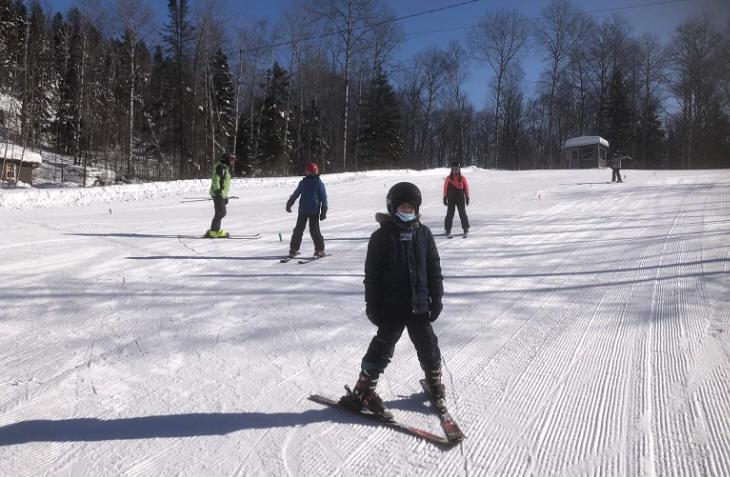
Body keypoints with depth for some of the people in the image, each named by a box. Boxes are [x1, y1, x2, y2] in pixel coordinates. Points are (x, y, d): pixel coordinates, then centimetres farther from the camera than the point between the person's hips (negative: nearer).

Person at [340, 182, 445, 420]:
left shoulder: (424, 234, 4)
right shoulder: (382, 236, -6)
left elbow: (434, 269, 9)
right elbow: (372, 274, -6)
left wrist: (436, 299, 6)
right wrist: (372, 305, -7)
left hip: (419, 305, 4)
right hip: (391, 307, -4)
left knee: (428, 346, 13)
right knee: (383, 347, -1)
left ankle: (435, 382, 38)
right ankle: (362, 391, 11)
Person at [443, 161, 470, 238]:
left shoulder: (462, 178, 2)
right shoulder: (448, 178, 2)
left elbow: (466, 188, 6)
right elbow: (445, 188, 5)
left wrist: (467, 198, 3)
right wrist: (445, 198, 2)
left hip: (461, 199, 0)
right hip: (451, 199, 0)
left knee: (463, 214, 2)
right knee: (450, 215, 0)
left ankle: (466, 230, 13)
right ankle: (447, 231, 7)